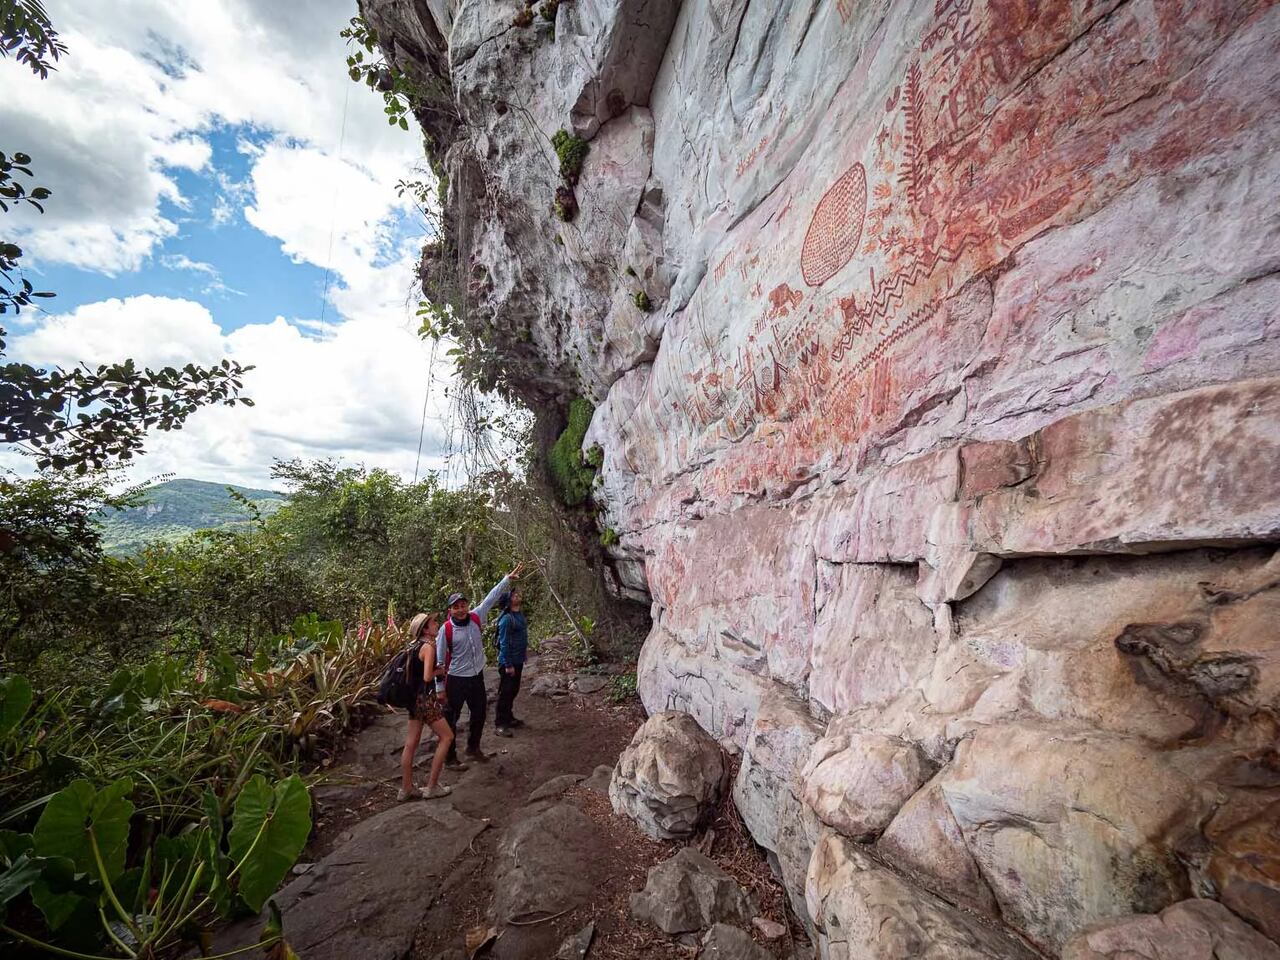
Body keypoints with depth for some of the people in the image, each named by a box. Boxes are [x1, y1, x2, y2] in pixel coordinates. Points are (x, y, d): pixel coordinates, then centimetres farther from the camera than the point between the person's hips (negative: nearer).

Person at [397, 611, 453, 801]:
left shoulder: (415, 645, 8)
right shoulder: (429, 646, -18)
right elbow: (427, 676, -24)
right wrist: (440, 671, -6)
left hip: (414, 698, 9)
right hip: (425, 698, -9)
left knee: (411, 743, 14)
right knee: (447, 737, 3)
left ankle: (406, 789, 24)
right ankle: (432, 786, 8)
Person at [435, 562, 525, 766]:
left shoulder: (476, 617, -5)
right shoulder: (446, 629, -17)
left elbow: (492, 597, 1)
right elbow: (439, 660, -11)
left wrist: (508, 578, 2)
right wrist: (440, 687, -9)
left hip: (477, 677, 6)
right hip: (456, 680, -6)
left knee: (479, 714, 20)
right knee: (451, 719, 8)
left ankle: (473, 749, 42)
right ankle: (450, 757, 26)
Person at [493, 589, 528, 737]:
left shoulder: (520, 614, 5)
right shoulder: (507, 618, -21)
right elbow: (504, 643, -20)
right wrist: (508, 665, -19)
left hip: (518, 660, 8)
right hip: (509, 662, -8)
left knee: (513, 691, 19)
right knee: (505, 692, 0)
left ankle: (508, 718, 33)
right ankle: (499, 725, 10)